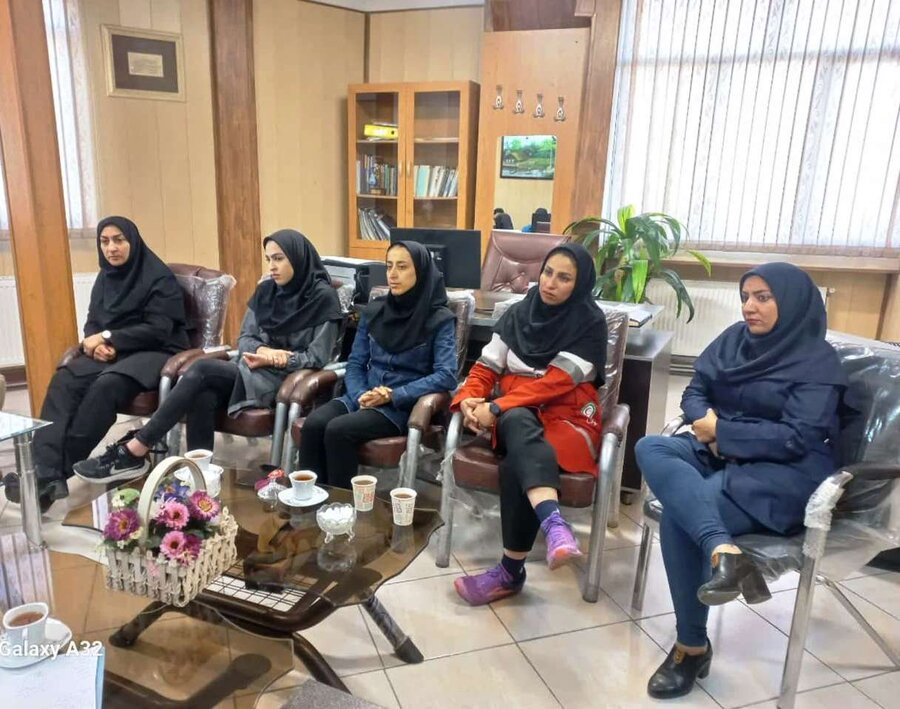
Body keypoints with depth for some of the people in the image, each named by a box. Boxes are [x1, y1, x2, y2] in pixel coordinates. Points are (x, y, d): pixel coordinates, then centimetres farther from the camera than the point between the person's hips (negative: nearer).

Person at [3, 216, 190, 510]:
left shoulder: (159, 278, -8)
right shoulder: (105, 278, 14)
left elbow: (158, 330, -15)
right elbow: (93, 323, 14)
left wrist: (108, 338, -15)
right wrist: (96, 342, -10)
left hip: (155, 353, -6)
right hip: (111, 352, 7)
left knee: (106, 385, -34)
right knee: (63, 380, -23)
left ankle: (60, 469, -24)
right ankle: (45, 471, -31)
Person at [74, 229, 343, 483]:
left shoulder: (323, 297, -7)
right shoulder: (266, 290, 12)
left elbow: (317, 358, -10)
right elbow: (245, 338, 9)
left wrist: (275, 360, -20)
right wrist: (262, 351, -14)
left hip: (288, 379, -6)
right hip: (254, 370, 6)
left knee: (202, 370, -24)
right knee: (203, 397, -29)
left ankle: (134, 451, -19)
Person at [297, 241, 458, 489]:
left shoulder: (440, 319, -4)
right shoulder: (374, 311, 11)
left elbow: (446, 376, -13)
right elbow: (355, 363, 11)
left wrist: (393, 396, -19)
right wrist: (360, 395, -10)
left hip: (405, 405, -5)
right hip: (364, 396, 5)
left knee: (338, 430, -27)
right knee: (313, 424, -23)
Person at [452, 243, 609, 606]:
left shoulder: (590, 322, -3)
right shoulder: (519, 313, 11)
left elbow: (556, 382, -14)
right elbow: (487, 368, 8)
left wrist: (496, 408, -20)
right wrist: (470, 400, -14)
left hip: (567, 418, -2)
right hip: (517, 415, 3)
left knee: (517, 465, -34)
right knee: (518, 423, -37)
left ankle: (511, 571, -24)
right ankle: (555, 523, -57)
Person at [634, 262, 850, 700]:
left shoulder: (818, 362, -6)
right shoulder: (735, 338, 11)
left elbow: (799, 437, -15)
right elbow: (695, 392, 10)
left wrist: (723, 430, -15)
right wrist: (707, 421, -12)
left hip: (784, 473, -6)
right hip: (720, 453, 7)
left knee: (677, 515, -29)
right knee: (650, 448, -25)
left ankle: (692, 646, -15)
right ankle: (723, 552, -43)